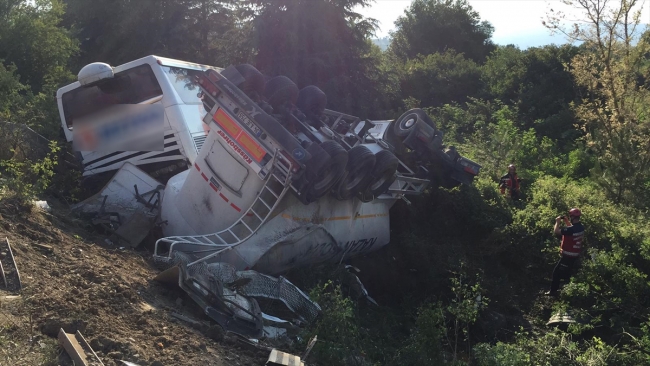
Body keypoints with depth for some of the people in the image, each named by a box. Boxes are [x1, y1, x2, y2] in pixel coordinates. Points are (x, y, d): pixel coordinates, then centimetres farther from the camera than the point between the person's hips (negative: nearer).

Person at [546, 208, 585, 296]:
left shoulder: (571, 229, -30)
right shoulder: (581, 227, -1)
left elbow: (556, 231, -27)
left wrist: (558, 222, -11)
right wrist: (565, 220, 13)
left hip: (568, 255, -9)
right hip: (576, 254, 9)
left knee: (557, 272, 1)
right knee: (566, 272, 28)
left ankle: (553, 291, 5)